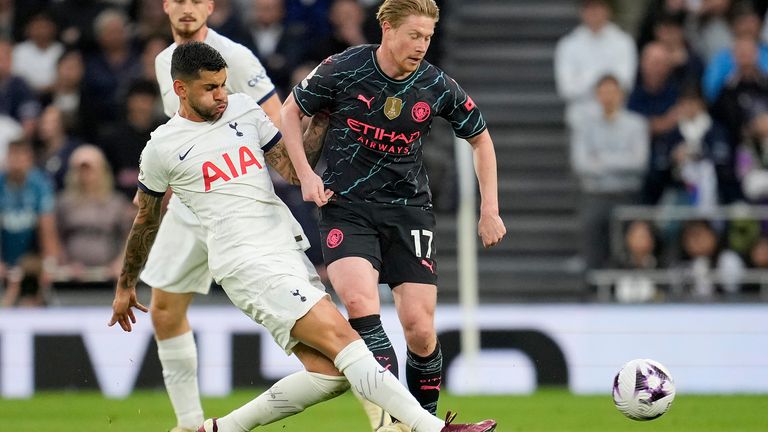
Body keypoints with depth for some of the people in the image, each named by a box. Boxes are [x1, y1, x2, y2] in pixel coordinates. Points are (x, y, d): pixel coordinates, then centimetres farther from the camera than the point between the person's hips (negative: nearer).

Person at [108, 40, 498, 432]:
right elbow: (145, 221, 16)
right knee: (341, 337, -21)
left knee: (330, 374, -5)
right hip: (246, 263, -7)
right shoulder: (162, 147, 2)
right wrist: (125, 286, 25)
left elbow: (293, 168, 14)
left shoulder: (243, 109, 14)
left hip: (290, 253, 7)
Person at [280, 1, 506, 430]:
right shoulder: (342, 70, -9)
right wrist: (306, 175, -3)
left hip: (409, 209, 2)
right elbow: (291, 112, 7)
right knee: (359, 301, -26)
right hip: (346, 206, -2)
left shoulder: (438, 87, -4)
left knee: (420, 329, -6)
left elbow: (481, 138, 12)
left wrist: (490, 209, 9)